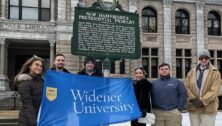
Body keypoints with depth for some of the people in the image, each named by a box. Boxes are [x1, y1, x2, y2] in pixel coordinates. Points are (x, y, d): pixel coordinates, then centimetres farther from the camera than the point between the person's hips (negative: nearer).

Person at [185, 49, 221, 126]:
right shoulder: (191, 72, 9)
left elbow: (214, 90, -11)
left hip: (208, 108, -3)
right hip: (193, 107, 4)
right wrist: (193, 99, -11)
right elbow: (187, 87, 4)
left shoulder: (215, 72, -2)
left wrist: (202, 101, -17)